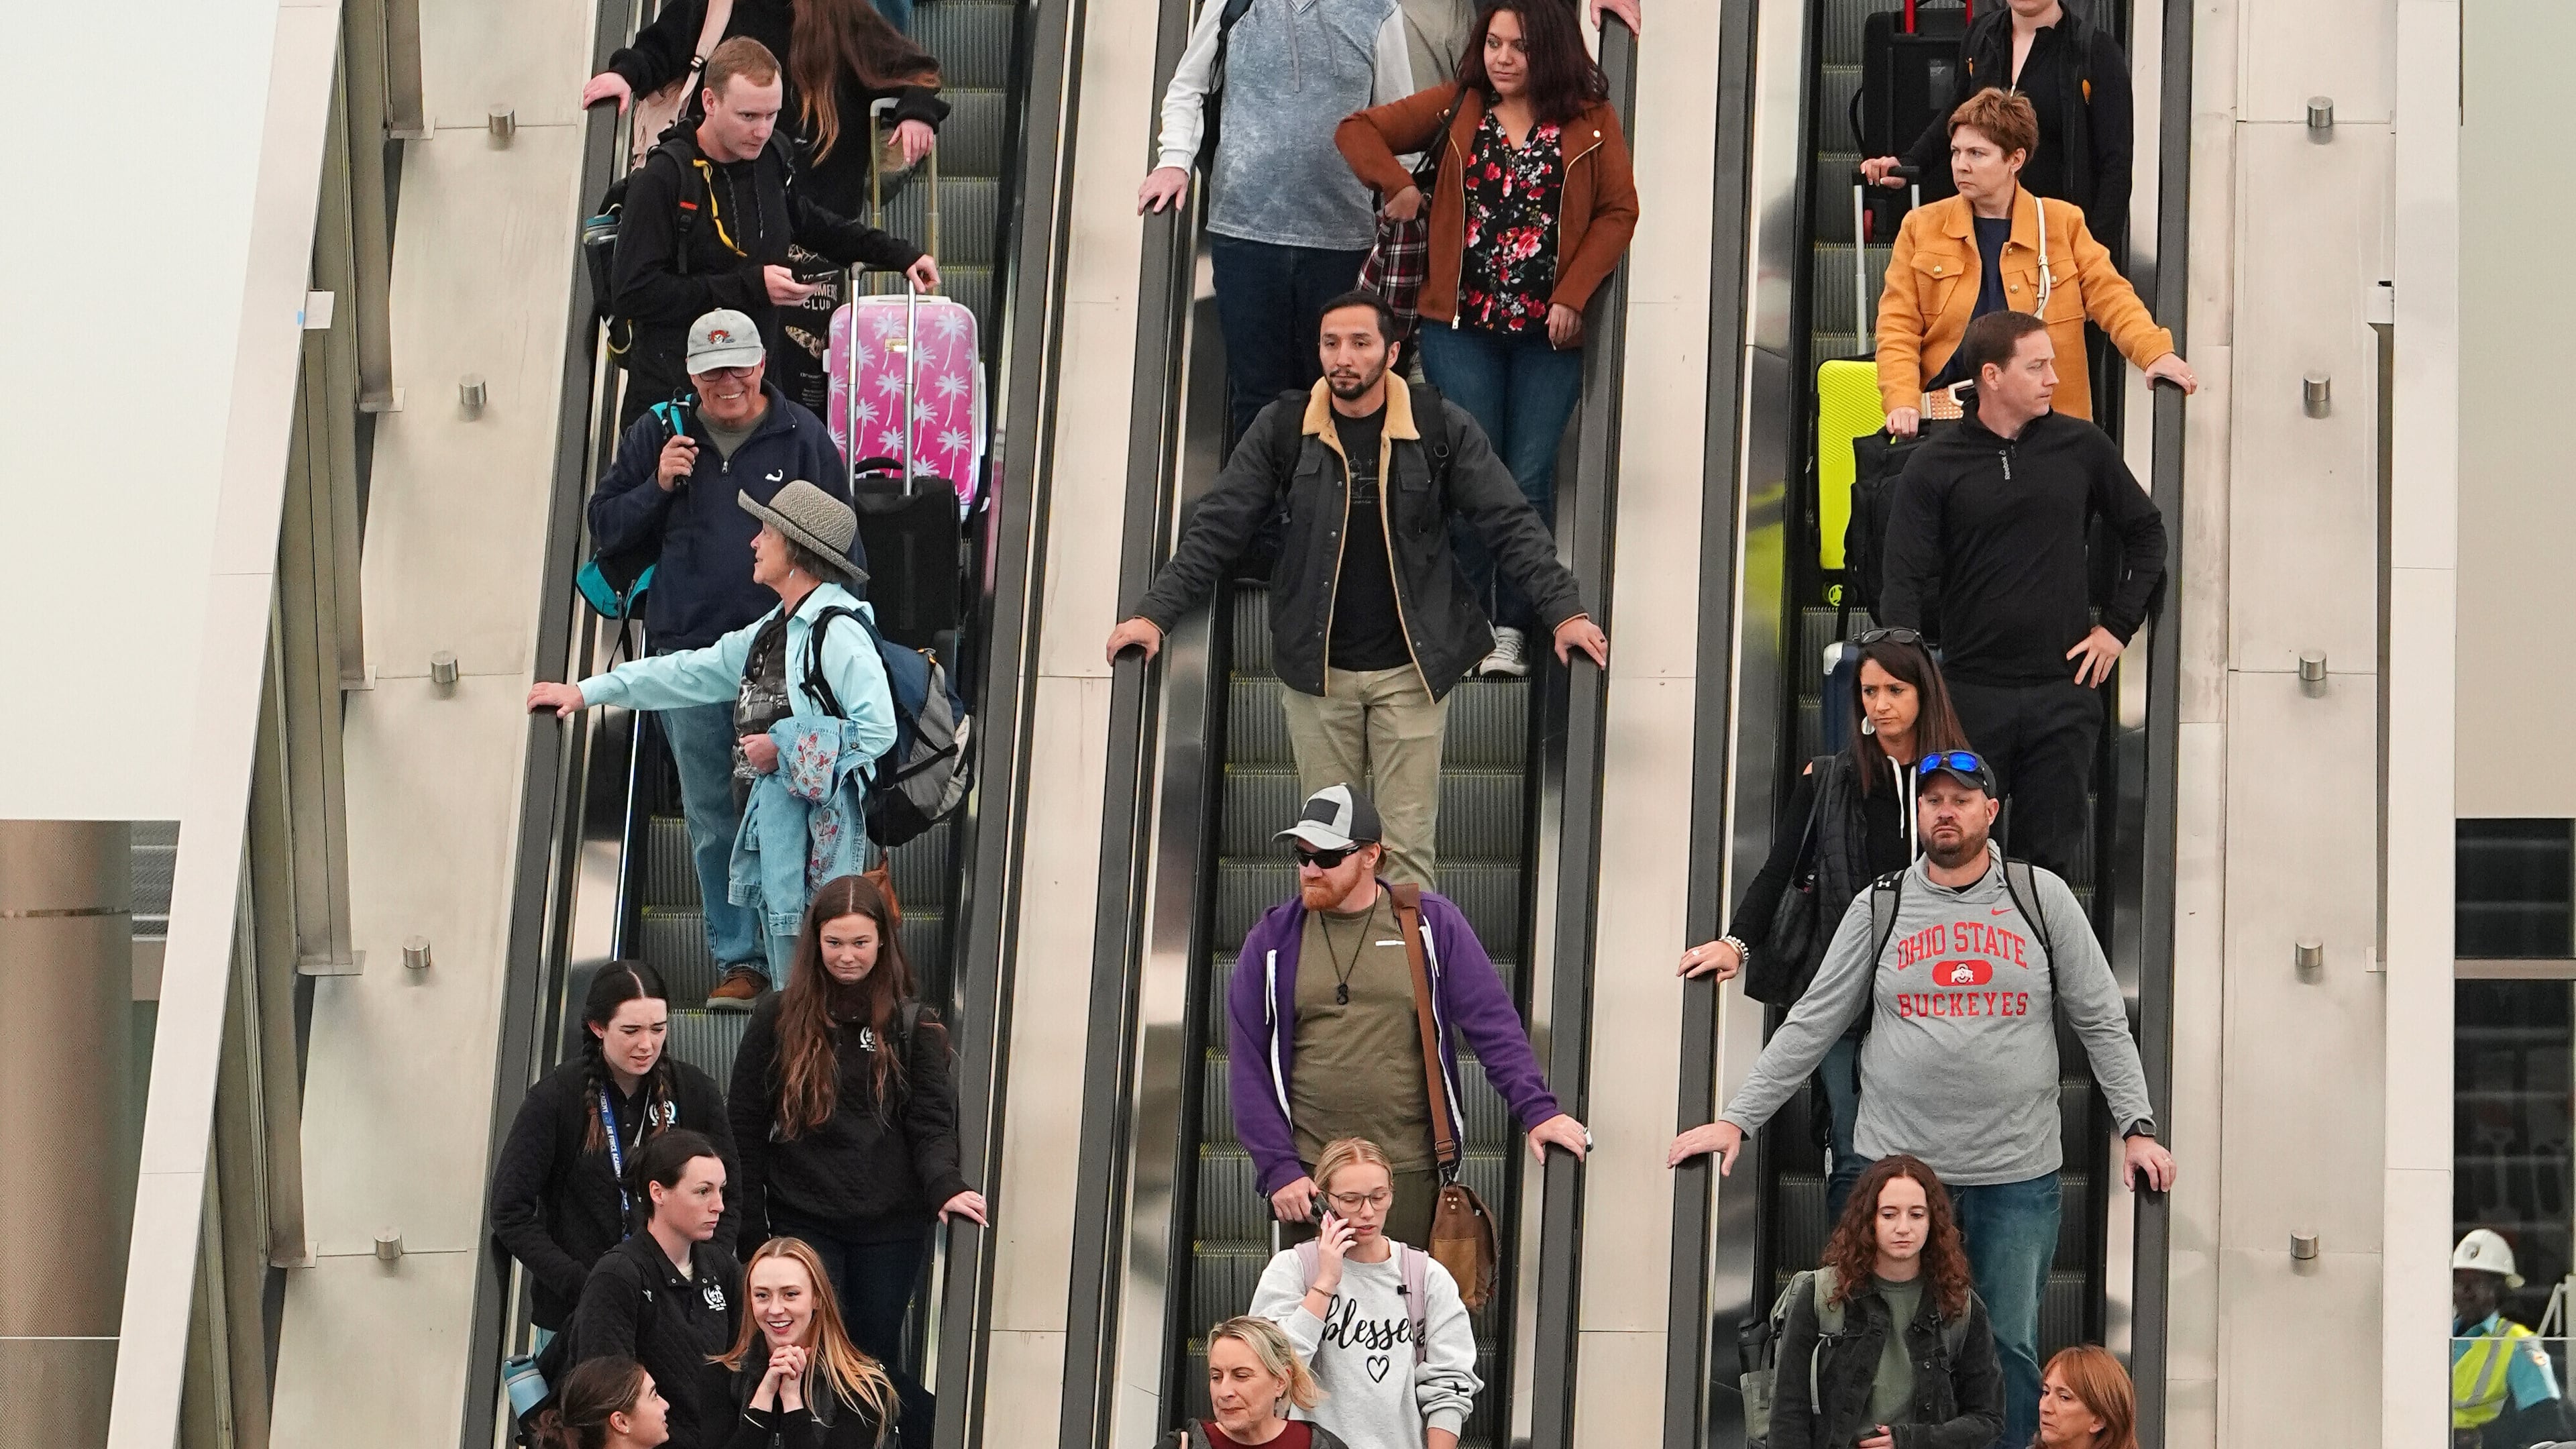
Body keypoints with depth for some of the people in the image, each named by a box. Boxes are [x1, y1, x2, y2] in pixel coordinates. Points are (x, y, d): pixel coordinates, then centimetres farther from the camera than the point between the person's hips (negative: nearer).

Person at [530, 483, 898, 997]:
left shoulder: (838, 632, -11)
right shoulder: (773, 630, 19)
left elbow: (878, 729, -18)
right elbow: (692, 672, 25)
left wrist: (784, 749, -13)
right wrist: (587, 691, 24)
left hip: (820, 826, -10)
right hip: (771, 815, 10)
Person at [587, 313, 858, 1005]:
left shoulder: (802, 436, 3)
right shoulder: (656, 435, 9)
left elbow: (841, 540, 6)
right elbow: (605, 528, 12)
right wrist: (657, 487, -5)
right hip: (691, 651, 2)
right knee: (712, 819, 6)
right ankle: (737, 959, 14)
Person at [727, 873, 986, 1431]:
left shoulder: (912, 1024, 3)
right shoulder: (778, 1019, 3)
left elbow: (931, 1122, -4)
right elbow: (746, 1128, 4)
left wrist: (946, 1187, -23)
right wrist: (748, 1227, -1)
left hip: (889, 1227, 0)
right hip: (802, 1222, 0)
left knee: (877, 1360, 6)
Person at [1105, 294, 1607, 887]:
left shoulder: (1441, 428, -3)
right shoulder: (1284, 429, -1)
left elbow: (1511, 525, -2)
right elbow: (1218, 528, 1)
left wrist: (1564, 612, -12)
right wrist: (1154, 614, -9)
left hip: (1411, 670, -1)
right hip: (1316, 669, 1)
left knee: (1409, 848, -1)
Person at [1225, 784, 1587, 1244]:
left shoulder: (1432, 924, 4)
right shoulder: (1275, 938, 6)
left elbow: (1492, 1022, 2)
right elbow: (1249, 1063, 4)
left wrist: (1537, 1109, -10)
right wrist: (1279, 1168, -4)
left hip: (1409, 1172, -1)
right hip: (1309, 1177, 1)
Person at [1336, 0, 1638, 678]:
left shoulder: (1591, 121, 1)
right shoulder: (1456, 107, 4)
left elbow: (1619, 211, -1)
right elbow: (1358, 131, 6)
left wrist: (1572, 296, -9)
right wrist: (1398, 187, -9)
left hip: (1547, 330, -1)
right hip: (1460, 324, 1)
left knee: (1530, 478, -1)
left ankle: (1513, 628, 6)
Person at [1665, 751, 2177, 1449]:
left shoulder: (2043, 899, 5)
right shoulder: (1880, 908, 6)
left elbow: (2101, 1020, 7)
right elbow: (1812, 1024, 6)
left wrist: (2137, 1127, -2)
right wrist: (1736, 1119, 0)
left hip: (2017, 1174, 0)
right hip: (1898, 1163, 0)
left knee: (2010, 1350, 3)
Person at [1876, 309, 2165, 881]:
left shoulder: (2082, 448, 5)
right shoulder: (1935, 465, -1)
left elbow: (2146, 532, 17)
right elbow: (1906, 585, -4)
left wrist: (2118, 626, 8)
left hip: (2063, 692, 2)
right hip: (1971, 693, -1)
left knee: (2051, 860, 5)